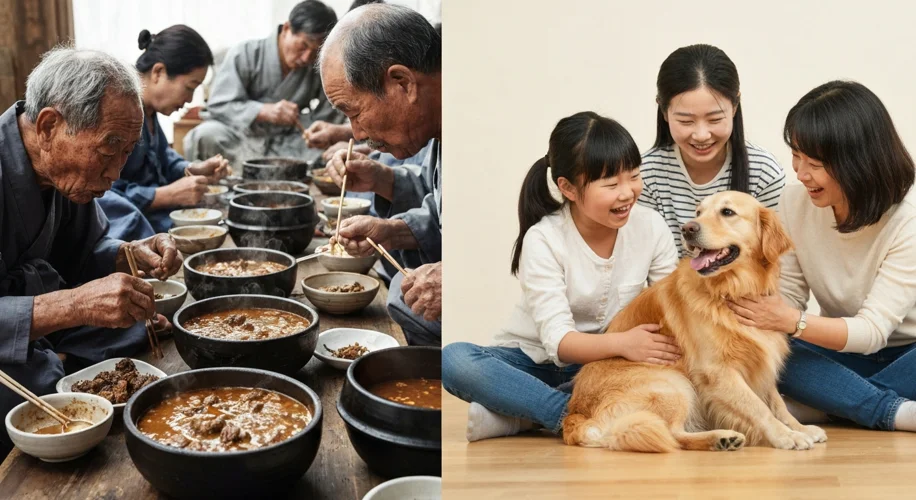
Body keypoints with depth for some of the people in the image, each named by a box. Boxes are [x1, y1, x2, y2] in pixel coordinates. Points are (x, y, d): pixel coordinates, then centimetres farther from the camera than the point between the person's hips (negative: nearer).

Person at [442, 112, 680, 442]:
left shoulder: (650, 226, -9)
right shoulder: (543, 239, -19)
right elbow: (558, 340, -24)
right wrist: (621, 343, -43)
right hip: (535, 362, -2)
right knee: (454, 360, -31)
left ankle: (516, 415, -24)